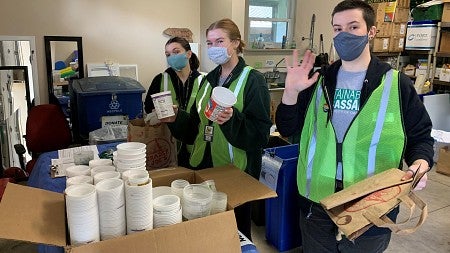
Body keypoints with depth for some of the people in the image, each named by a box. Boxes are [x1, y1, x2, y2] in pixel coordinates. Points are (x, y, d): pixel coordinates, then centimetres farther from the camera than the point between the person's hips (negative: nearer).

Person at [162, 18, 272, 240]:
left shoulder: (252, 80, -9)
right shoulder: (209, 80, 11)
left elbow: (261, 132, -15)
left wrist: (233, 119, -30)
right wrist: (176, 118, -2)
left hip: (236, 171, -6)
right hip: (203, 166, 6)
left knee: (235, 228, 9)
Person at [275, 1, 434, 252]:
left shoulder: (396, 84, -4)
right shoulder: (319, 81, 3)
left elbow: (420, 136, 4)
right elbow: (288, 130, 2)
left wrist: (419, 164, -17)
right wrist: (291, 91, -14)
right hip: (317, 204, 3)